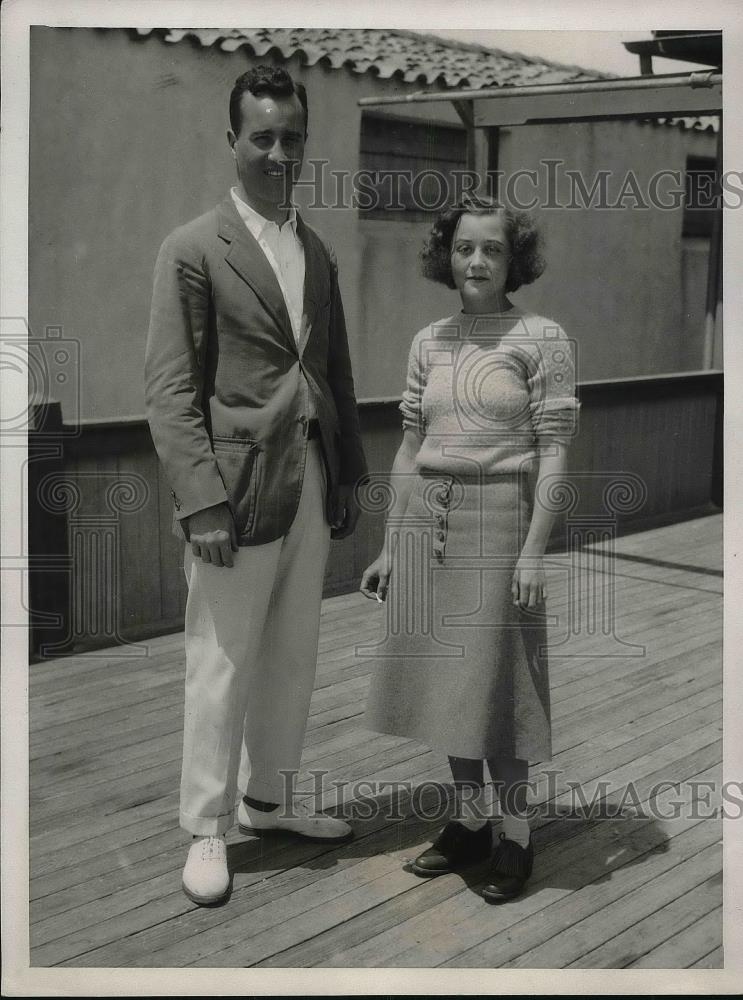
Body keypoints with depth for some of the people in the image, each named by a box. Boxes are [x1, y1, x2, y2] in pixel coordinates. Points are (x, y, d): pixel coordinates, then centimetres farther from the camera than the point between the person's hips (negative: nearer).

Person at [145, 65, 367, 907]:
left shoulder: (318, 252, 13)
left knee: (292, 657, 14)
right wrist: (201, 502, -17)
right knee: (221, 666, 2)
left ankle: (268, 799, 31)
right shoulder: (193, 250, -6)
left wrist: (349, 476, 12)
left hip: (312, 485, 6)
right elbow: (170, 390, -10)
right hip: (238, 488, -6)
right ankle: (205, 830, 17)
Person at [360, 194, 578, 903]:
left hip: (497, 520, -5)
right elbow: (409, 449, 11)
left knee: (493, 681, 0)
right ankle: (469, 823, 25)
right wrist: (390, 546, 9)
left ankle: (516, 837, 16)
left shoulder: (542, 339, -5)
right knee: (445, 676, 10)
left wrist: (533, 551, -15)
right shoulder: (429, 343, 8)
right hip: (426, 522, 5)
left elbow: (553, 451, -8)